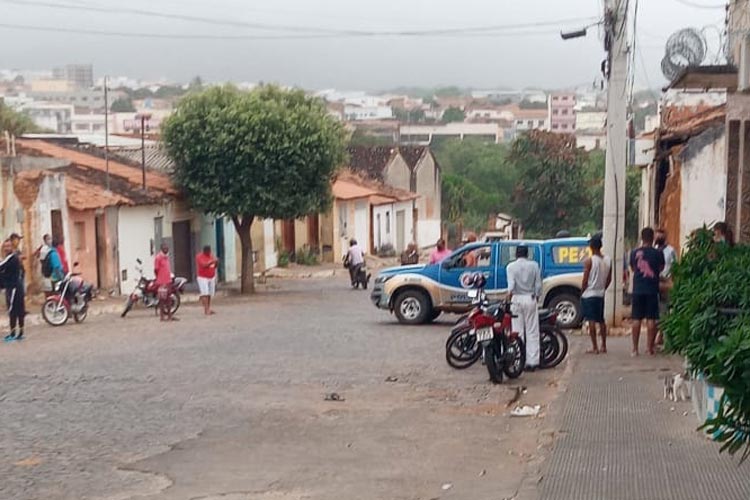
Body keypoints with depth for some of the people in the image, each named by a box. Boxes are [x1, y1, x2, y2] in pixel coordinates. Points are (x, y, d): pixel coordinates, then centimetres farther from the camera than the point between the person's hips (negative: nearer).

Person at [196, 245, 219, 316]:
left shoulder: (211, 255, 10)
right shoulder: (199, 256, -10)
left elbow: (215, 266, 14)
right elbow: (204, 265, -24)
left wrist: (216, 262, -8)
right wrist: (212, 261, -31)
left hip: (212, 277, 6)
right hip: (203, 278, -6)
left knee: (210, 294, 5)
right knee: (205, 294, -14)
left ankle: (208, 309, 12)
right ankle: (206, 310, -18)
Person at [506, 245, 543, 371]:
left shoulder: (511, 266, -2)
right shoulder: (534, 265, 2)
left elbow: (511, 283, -15)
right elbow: (538, 284, 2)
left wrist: (509, 294, -19)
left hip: (517, 299, -1)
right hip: (530, 299, 1)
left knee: (517, 332, 3)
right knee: (532, 332, 3)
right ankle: (533, 361, 0)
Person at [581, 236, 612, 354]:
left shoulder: (589, 261, -15)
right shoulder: (608, 260, 3)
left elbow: (585, 280, -13)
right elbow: (609, 279, 8)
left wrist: (581, 292, 0)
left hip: (589, 294, -6)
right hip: (600, 294, 6)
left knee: (591, 320, -4)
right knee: (601, 320, 15)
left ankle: (595, 348, -5)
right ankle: (603, 346, 19)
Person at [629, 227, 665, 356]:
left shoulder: (634, 253, -1)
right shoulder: (658, 253, -6)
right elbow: (661, 268, 8)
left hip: (638, 289, 2)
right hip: (652, 290, -2)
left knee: (636, 319, 6)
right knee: (651, 319, 3)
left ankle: (635, 348, 7)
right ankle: (650, 348, 5)